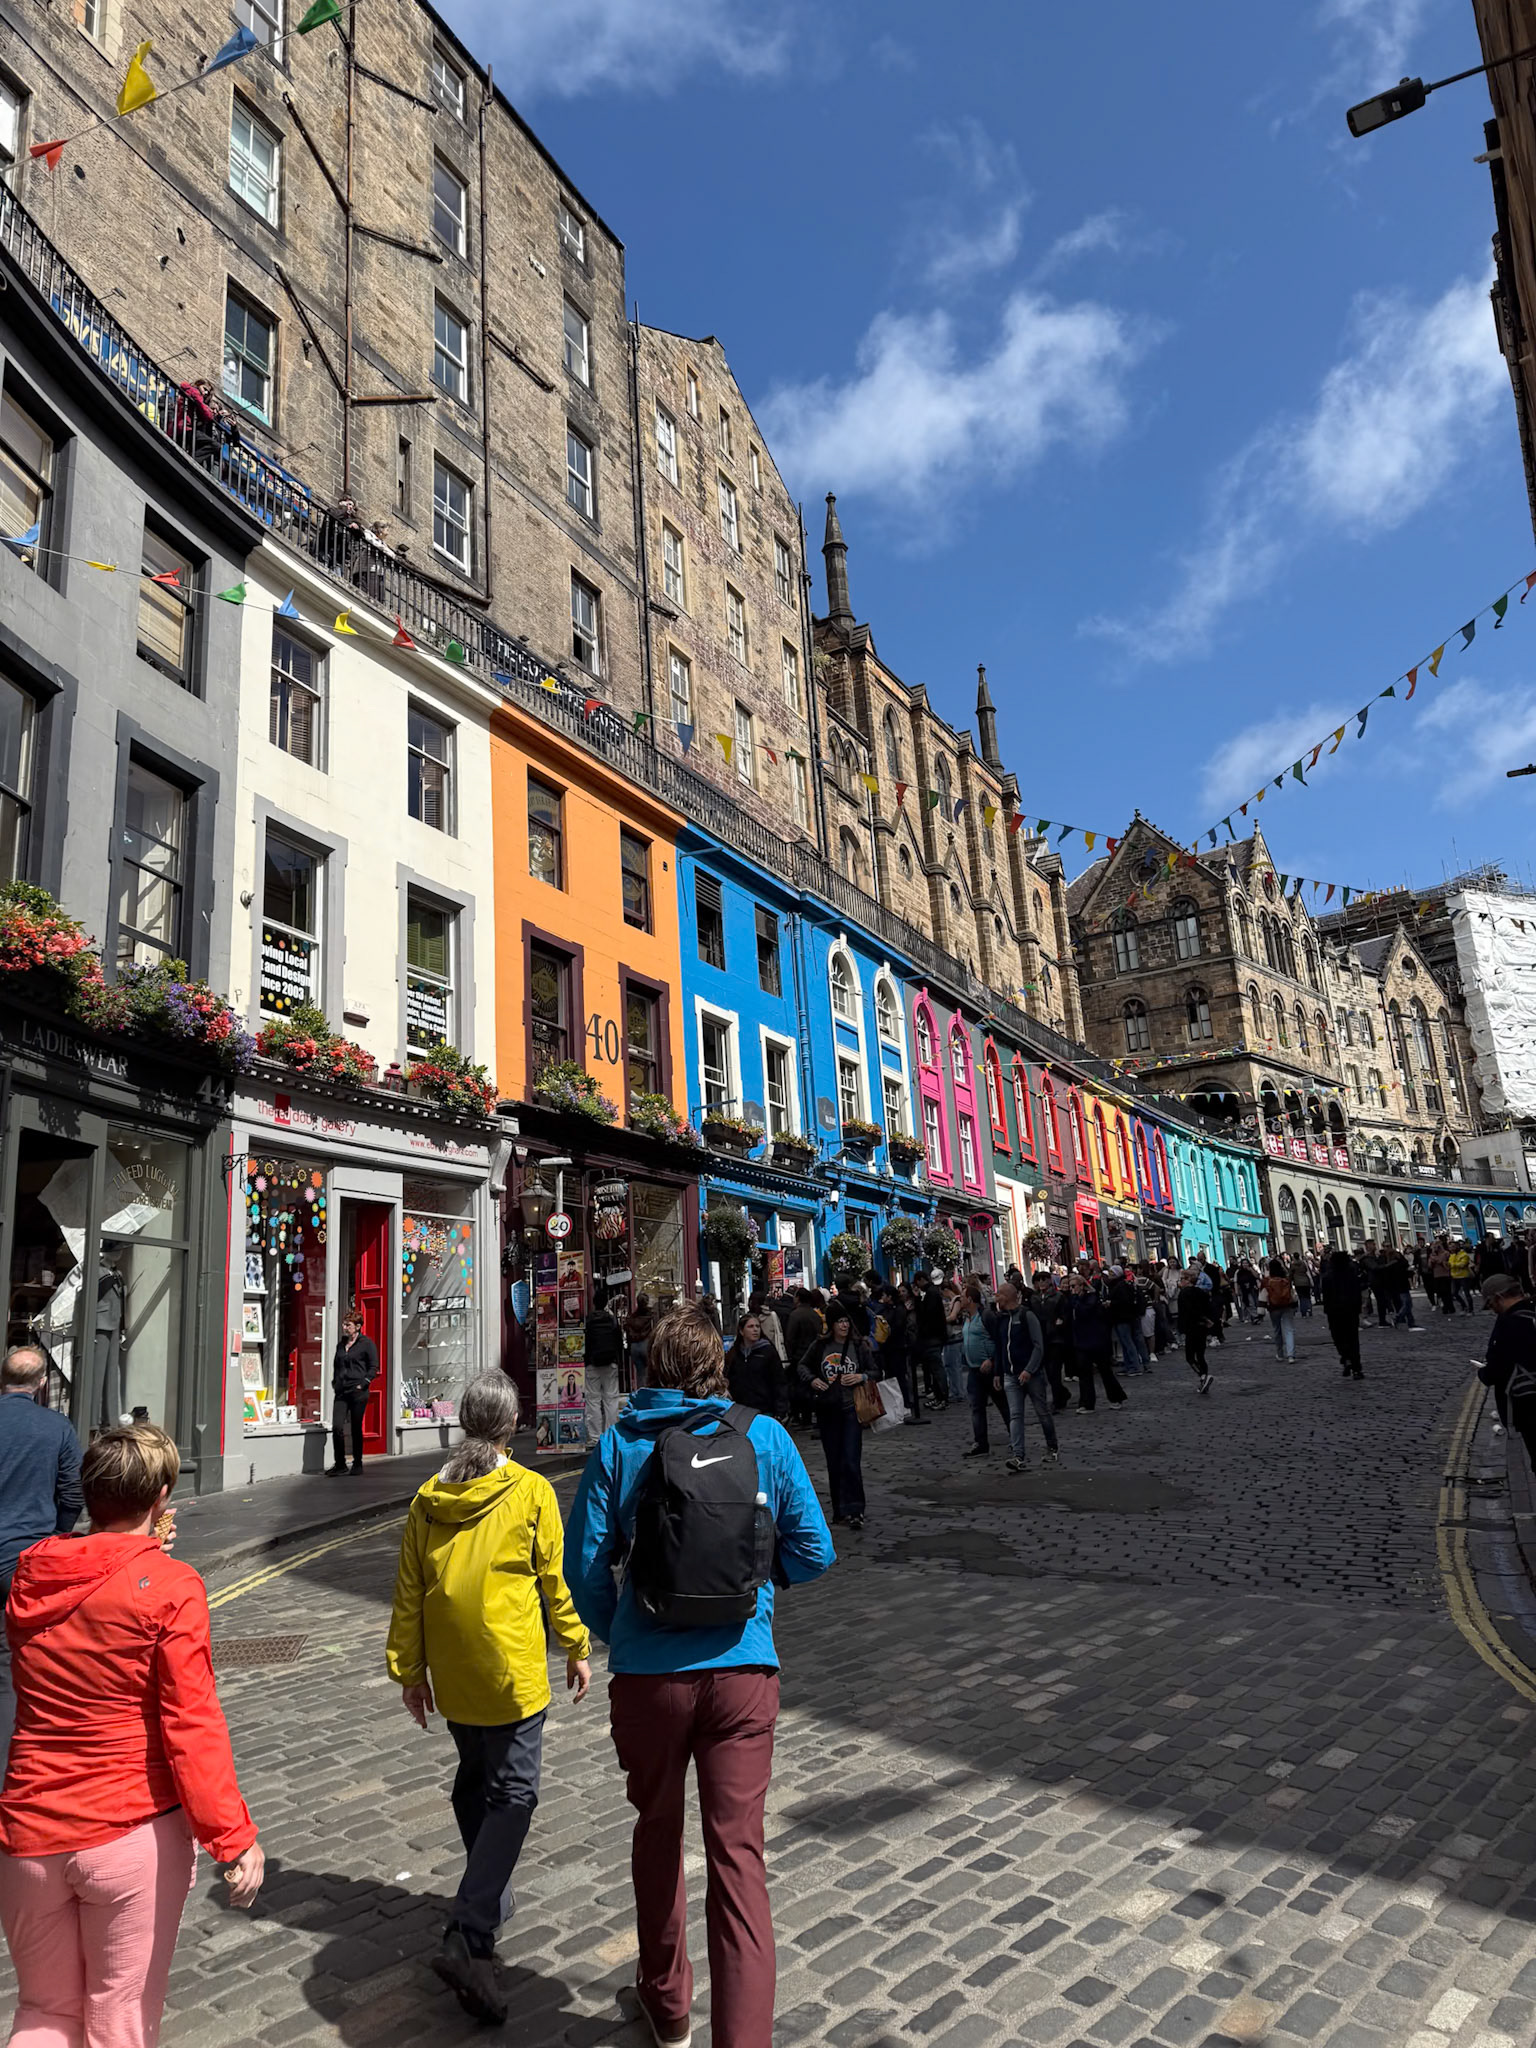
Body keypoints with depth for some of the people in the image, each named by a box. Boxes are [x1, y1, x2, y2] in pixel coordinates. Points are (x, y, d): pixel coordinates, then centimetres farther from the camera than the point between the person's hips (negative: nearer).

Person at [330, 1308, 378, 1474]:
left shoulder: (367, 1343, -3)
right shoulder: (341, 1344, 15)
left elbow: (374, 1368, -5)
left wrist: (362, 1384, -13)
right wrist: (335, 1383, 12)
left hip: (358, 1392, -5)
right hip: (341, 1392, 5)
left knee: (356, 1428, 2)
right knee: (336, 1427, -7)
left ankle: (357, 1464, 15)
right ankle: (339, 1464, 4)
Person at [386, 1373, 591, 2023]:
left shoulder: (428, 1497, 0)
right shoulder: (532, 1491, -12)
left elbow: (408, 1591, 3)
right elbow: (555, 1579, -6)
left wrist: (408, 1670, 12)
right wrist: (577, 1648, 6)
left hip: (451, 1673, 5)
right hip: (511, 1670, -5)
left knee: (473, 1779, 23)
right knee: (512, 1793, 1)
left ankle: (487, 1898, 38)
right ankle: (467, 1938, -10)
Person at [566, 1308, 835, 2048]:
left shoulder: (619, 1446, -4)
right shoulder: (764, 1436, -3)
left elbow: (585, 1566, -4)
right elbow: (813, 1552, 1)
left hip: (648, 1672, 1)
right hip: (741, 1667, -1)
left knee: (658, 1832, 22)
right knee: (738, 1853, 6)